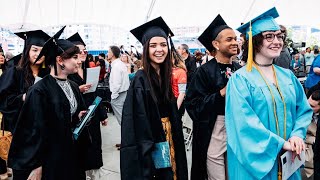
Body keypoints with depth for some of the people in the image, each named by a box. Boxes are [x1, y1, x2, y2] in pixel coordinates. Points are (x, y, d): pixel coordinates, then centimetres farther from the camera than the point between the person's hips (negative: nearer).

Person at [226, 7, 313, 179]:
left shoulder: (288, 76, 6)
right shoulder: (240, 79, -13)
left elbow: (304, 109, 8)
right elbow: (244, 122, -20)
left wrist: (297, 135, -9)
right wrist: (280, 143, -19)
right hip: (256, 160, -5)